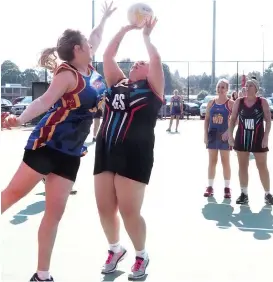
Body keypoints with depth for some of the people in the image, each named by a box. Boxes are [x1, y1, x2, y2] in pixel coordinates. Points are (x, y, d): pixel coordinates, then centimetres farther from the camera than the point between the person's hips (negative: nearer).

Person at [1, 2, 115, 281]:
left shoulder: (89, 68, 11)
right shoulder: (68, 74, -12)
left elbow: (95, 39, 31)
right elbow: (45, 100, -26)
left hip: (70, 151, 7)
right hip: (47, 143, -7)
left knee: (55, 211, 5)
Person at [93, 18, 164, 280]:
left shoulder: (152, 88, 5)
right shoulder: (117, 84, 17)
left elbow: (156, 59, -6)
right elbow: (107, 55, 14)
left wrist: (146, 35, 8)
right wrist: (125, 29, 15)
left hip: (135, 155, -5)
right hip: (106, 151, 5)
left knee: (129, 210, -5)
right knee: (104, 207, 7)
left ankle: (141, 256, 18)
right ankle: (115, 249, 32)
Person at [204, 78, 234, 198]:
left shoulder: (230, 103, -6)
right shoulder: (211, 103, 5)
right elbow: (207, 119, 7)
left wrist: (228, 132, -20)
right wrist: (205, 134, 0)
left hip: (224, 135, -4)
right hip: (212, 134, 4)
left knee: (225, 162, 4)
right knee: (212, 161, 8)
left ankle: (227, 188, 11)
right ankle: (210, 187, 15)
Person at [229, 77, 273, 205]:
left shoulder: (262, 102, -5)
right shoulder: (239, 101, 2)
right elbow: (233, 119, 7)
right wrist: (230, 135, 0)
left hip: (258, 138, -2)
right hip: (242, 138, 3)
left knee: (262, 167, 3)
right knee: (242, 166, 6)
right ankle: (244, 194, 15)